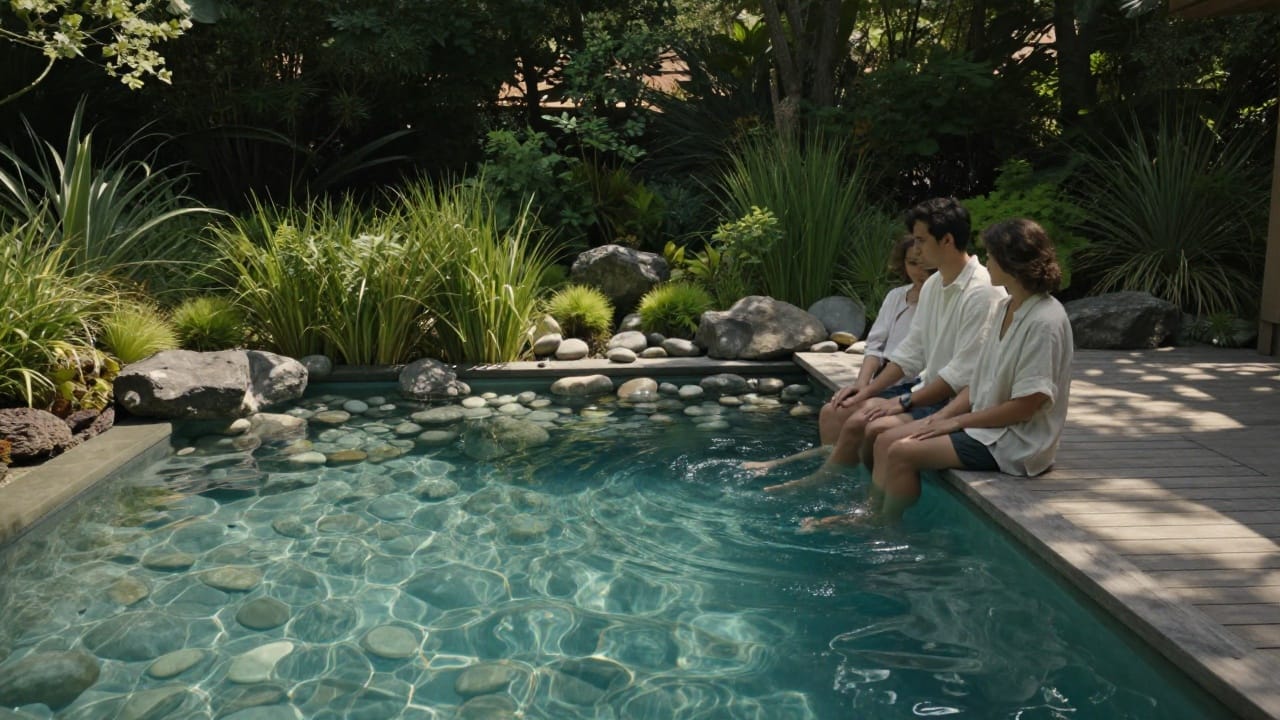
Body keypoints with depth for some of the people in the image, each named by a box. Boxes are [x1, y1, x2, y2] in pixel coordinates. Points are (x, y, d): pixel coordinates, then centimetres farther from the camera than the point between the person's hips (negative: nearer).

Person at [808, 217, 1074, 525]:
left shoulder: (1046, 321, -20)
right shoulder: (1006, 307, 10)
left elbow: (1027, 404, -21)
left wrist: (957, 421, -15)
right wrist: (943, 416, 0)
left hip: (1016, 444, -9)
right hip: (986, 424, 9)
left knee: (902, 453, -17)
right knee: (887, 440, -1)